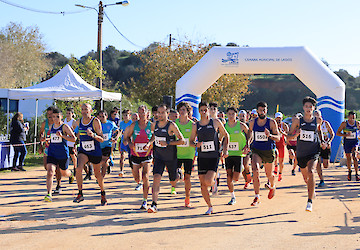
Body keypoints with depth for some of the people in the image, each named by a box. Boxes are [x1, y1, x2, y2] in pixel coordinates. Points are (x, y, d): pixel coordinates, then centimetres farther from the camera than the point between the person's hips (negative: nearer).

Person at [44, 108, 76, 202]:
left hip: (63, 154, -3)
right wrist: (48, 140, 5)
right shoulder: (51, 127, 8)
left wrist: (62, 136, -24)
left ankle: (71, 174, 56)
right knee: (50, 172, -17)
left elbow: (74, 139, -14)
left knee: (64, 173, 17)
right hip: (52, 154, 3)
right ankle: (49, 194, -19)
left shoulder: (65, 127, -8)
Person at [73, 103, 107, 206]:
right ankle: (80, 194, -14)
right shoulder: (78, 122, 0)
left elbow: (102, 139, -18)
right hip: (83, 151, 2)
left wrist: (93, 135, -34)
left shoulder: (95, 121, -14)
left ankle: (103, 194, 36)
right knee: (79, 169, -24)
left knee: (98, 174, 12)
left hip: (95, 152, -2)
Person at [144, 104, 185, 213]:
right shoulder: (154, 125, -1)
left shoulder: (171, 125, -17)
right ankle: (154, 205, -19)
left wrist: (168, 143, -26)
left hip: (171, 158, -3)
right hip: (159, 157, 3)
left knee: (173, 182, 14)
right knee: (156, 178, -17)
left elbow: (182, 140, -16)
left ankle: (179, 175, 52)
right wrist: (149, 143, 0)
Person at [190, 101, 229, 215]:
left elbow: (226, 135, 11)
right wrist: (196, 144, -10)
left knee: (208, 182, -20)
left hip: (214, 157, -3)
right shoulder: (196, 126, 4)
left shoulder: (216, 122, -1)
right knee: (203, 185, 0)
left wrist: (225, 149, 2)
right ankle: (210, 207, 18)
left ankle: (214, 180, 18)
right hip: (202, 157, 3)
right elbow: (191, 141, 13)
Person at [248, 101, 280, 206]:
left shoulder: (272, 122, -10)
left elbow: (278, 138, -11)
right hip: (256, 150, 1)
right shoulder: (252, 122, -1)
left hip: (269, 151, -1)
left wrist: (269, 135, -31)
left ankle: (272, 186, 51)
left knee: (269, 174, 14)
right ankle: (257, 197, -19)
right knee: (255, 170, -22)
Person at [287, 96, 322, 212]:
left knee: (310, 172, -26)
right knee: (305, 177, 16)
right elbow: (289, 136, 2)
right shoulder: (298, 121, -2)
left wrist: (321, 142, 7)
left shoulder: (317, 120, 1)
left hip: (313, 151, -2)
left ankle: (310, 202, -25)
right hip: (301, 153, 2)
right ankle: (312, 189, 53)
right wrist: (295, 135, -19)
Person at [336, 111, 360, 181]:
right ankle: (349, 171, 34)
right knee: (348, 158, 9)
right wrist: (345, 135, -22)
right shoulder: (344, 124, -6)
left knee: (354, 156, -21)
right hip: (347, 143, 1)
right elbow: (337, 133, -7)